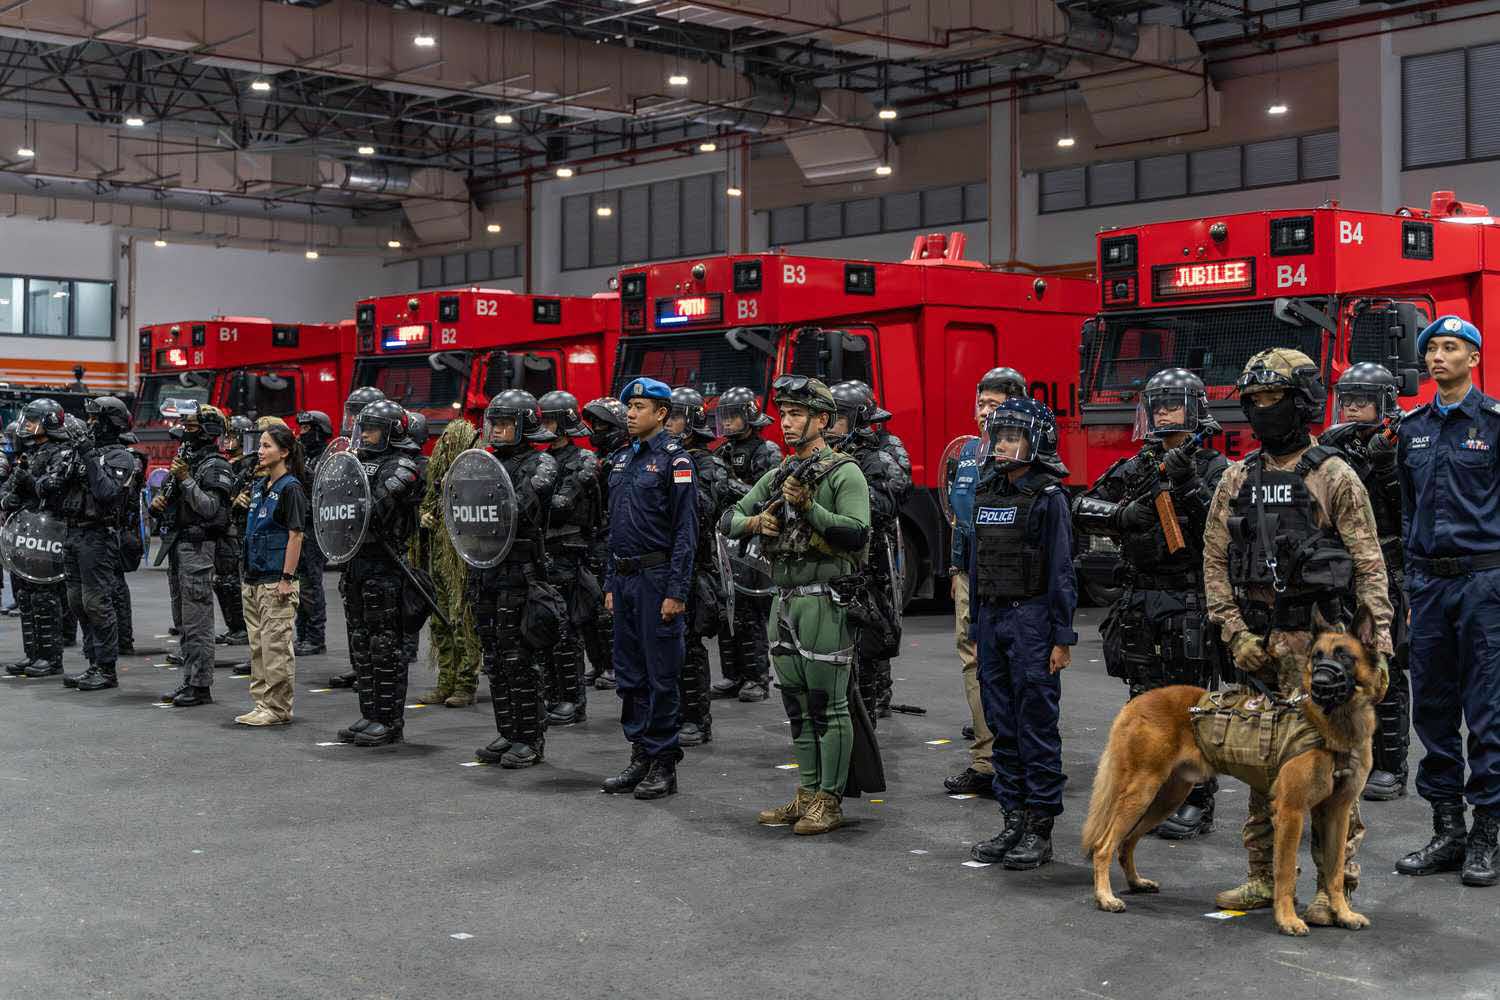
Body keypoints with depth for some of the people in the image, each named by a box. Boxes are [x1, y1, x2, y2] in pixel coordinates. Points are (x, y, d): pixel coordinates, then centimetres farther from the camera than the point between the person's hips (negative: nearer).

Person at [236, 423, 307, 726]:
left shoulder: (290, 488, -10)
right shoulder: (259, 486, 14)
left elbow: (295, 536, -14)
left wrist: (287, 579, -18)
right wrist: (247, 575, 17)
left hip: (275, 582, -9)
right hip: (253, 581, 9)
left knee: (276, 646, -5)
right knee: (258, 646, 12)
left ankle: (278, 708, 1)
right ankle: (262, 704, 19)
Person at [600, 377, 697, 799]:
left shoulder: (674, 459, -8)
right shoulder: (621, 459, 15)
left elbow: (685, 531, -13)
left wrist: (676, 591, -17)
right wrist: (610, 583, 16)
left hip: (658, 578, -8)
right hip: (625, 578, 8)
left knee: (662, 676, -3)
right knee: (630, 674, 11)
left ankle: (665, 766, 4)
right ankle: (641, 757, 19)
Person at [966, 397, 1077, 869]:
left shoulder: (1047, 497, -7)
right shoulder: (987, 494, 12)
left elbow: (1061, 570, -9)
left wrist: (1062, 637, -13)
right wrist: (976, 630, 16)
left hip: (1032, 618, -7)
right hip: (992, 618, 7)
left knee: (1037, 727, -3)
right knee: (1002, 725, 10)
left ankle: (1040, 829, 3)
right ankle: (1013, 820, 18)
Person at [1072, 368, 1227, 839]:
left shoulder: (1213, 469, -3)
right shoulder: (1135, 468, 11)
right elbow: (1082, 510, 4)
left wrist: (1188, 485, -24)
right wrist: (1122, 513, -14)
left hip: (1191, 608, -5)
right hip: (1140, 605, 5)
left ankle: (1196, 803, 7)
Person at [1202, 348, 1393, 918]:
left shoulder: (1334, 476, -3)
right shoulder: (1237, 480, 11)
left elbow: (1369, 564, -5)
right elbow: (1215, 561, 9)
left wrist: (1379, 640, -12)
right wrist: (1236, 633, -1)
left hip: (1318, 637, -5)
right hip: (1258, 640, 5)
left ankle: (1338, 882, 4)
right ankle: (1265, 877, 19)